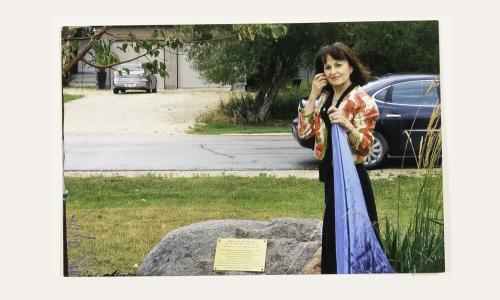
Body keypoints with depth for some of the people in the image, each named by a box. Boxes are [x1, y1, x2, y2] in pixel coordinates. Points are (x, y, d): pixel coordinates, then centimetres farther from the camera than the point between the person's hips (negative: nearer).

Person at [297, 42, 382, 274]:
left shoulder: (361, 100, -13)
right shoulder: (324, 99, 8)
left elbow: (365, 147, -17)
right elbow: (304, 132, -1)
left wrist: (346, 125, -35)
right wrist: (313, 96, -6)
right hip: (330, 175, 7)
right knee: (333, 231, 15)